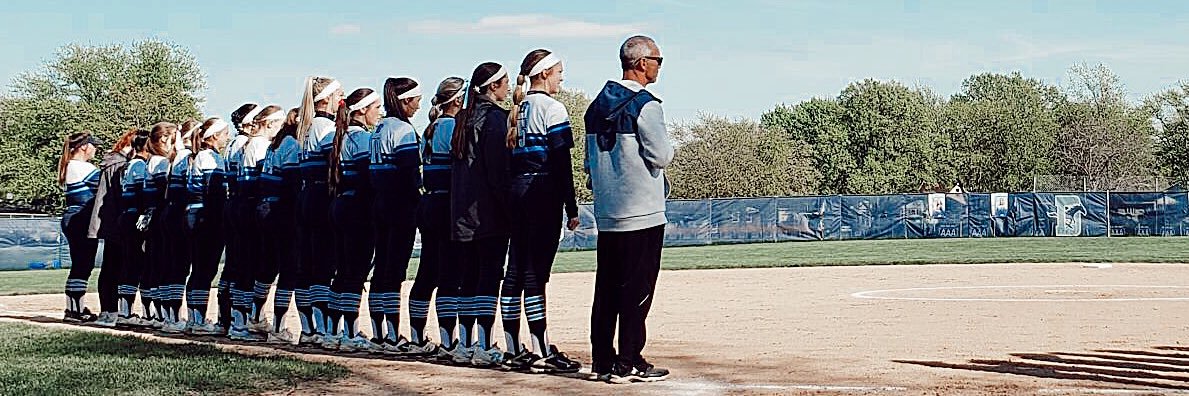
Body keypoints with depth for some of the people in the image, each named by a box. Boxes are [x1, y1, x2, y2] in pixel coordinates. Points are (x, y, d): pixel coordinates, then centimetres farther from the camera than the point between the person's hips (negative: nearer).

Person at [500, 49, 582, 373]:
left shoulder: (517, 110, 15)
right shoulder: (551, 107, -7)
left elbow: (510, 155, 14)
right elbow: (561, 161, -12)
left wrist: (513, 196, 16)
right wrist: (572, 208, -10)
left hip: (515, 189, 8)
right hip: (543, 191, -8)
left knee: (515, 270, 7)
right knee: (536, 272, -8)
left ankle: (515, 351, 12)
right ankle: (543, 353, -6)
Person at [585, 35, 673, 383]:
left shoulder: (598, 105, 12)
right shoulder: (645, 105, -13)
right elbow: (661, 156, -15)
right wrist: (668, 147, 5)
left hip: (606, 213, 8)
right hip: (641, 213, -8)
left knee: (606, 289, 11)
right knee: (636, 290, -3)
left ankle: (602, 361, 15)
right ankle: (628, 364, -2)